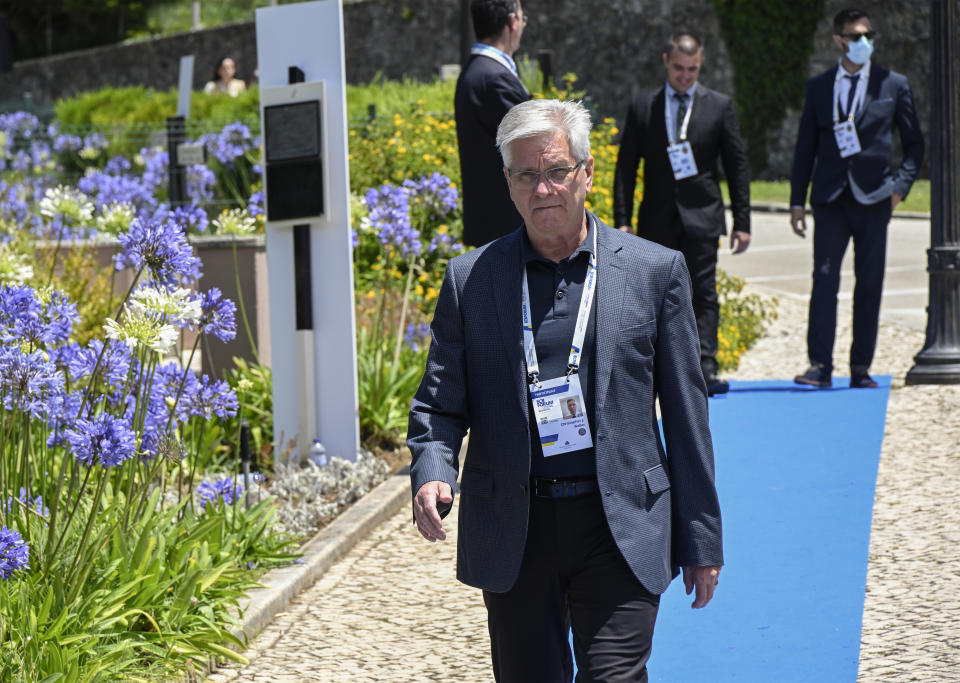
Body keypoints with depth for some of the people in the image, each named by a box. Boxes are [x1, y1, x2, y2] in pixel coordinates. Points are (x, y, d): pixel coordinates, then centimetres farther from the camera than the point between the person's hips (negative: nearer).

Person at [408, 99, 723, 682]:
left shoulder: (655, 271, 2)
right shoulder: (470, 280, 5)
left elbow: (685, 411, 4)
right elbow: (439, 403, 7)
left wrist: (702, 541, 4)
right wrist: (431, 474, -15)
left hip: (621, 529, -2)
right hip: (513, 531, 2)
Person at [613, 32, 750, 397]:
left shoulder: (719, 106, 3)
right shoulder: (642, 107, 6)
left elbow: (737, 167, 5)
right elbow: (626, 168, 7)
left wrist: (742, 222, 0)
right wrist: (622, 220, -1)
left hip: (700, 217, -1)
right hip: (657, 220, 1)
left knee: (704, 294, -7)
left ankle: (705, 368, -11)